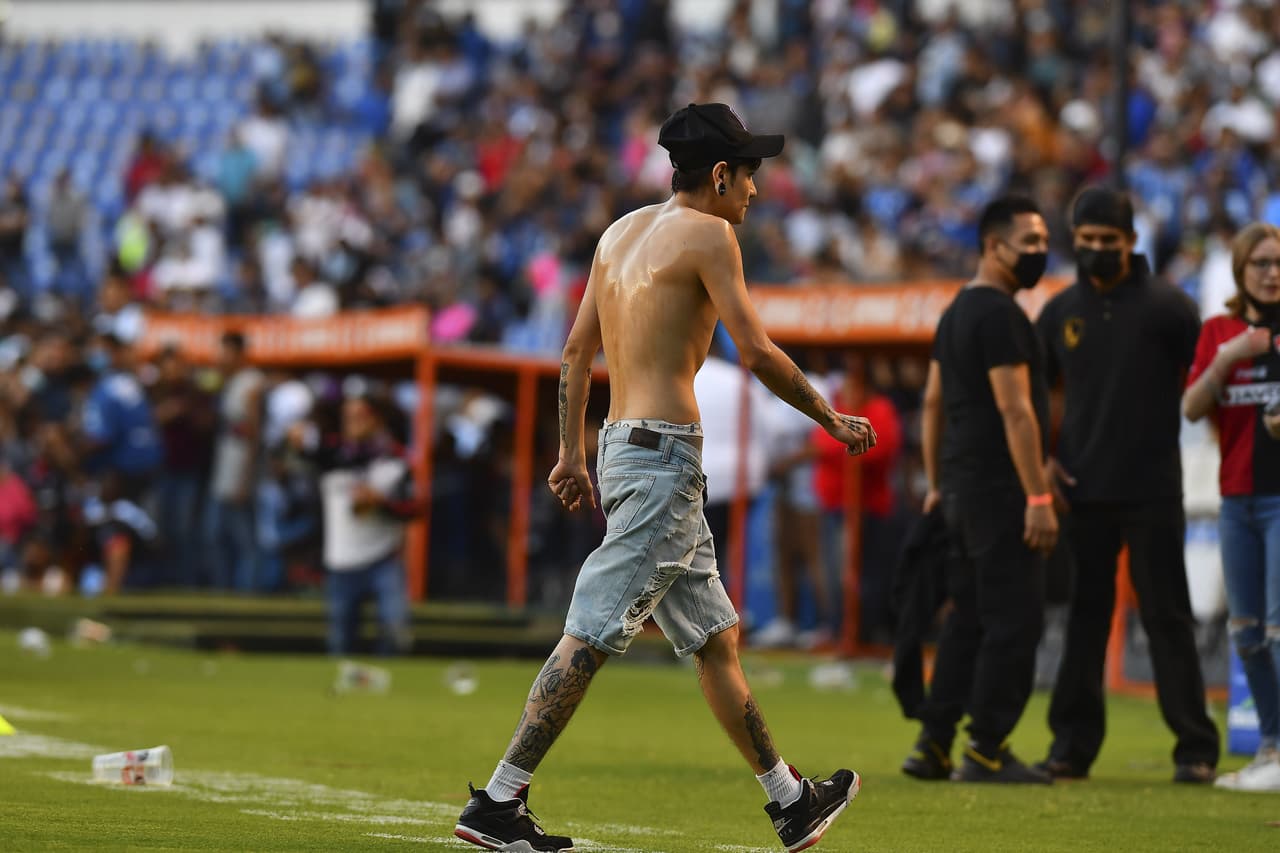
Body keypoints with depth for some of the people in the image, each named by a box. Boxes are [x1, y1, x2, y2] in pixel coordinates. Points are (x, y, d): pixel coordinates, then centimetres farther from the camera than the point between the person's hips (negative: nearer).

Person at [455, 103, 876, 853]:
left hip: (622, 446, 10)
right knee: (590, 637, -11)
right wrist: (832, 418, 0)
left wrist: (571, 454, 22)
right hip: (664, 453, -10)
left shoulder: (622, 233, 15)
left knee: (717, 637, 15)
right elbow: (758, 351, -12)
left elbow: (578, 350, 17)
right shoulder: (707, 235, -8)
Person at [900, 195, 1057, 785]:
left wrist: (936, 485, 23)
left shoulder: (956, 313, 17)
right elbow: (1014, 410, -19)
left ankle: (932, 745, 12)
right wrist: (1039, 498, -20)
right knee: (1014, 620, -6)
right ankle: (986, 750, -6)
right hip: (999, 489, -10)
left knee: (967, 619, 13)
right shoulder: (999, 314, -14)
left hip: (961, 490, 10)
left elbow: (933, 403, 20)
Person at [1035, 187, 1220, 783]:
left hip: (1152, 493, -4)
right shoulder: (1061, 312, 9)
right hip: (1084, 493, 4)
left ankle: (1195, 748, 1)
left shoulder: (1167, 306, -4)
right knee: (1084, 617, 7)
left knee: (1167, 616, -2)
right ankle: (1073, 745, 11)